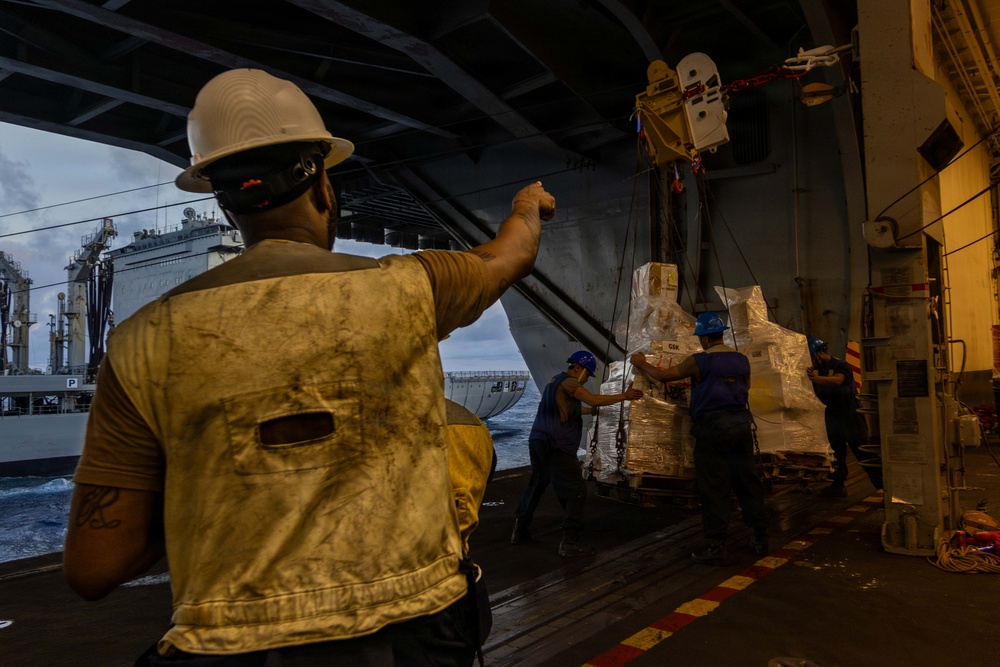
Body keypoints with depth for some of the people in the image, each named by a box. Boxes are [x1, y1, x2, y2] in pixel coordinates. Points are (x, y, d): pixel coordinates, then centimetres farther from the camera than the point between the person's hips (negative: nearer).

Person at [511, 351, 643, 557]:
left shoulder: (556, 382, 23)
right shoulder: (568, 382, -8)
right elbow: (593, 399, -19)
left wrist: (591, 410, 23)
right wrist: (625, 396, -13)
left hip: (538, 441, 10)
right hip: (556, 446, -10)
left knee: (536, 486, 20)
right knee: (576, 490, -6)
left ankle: (520, 531, 27)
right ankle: (570, 542, -8)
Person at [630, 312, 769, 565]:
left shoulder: (699, 361, -10)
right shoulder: (742, 359, 8)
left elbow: (663, 375, -4)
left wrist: (642, 364, 13)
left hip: (712, 426, -6)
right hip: (741, 422, 6)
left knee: (714, 487, 0)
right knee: (746, 480, 14)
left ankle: (716, 546, 5)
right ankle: (760, 537, 24)